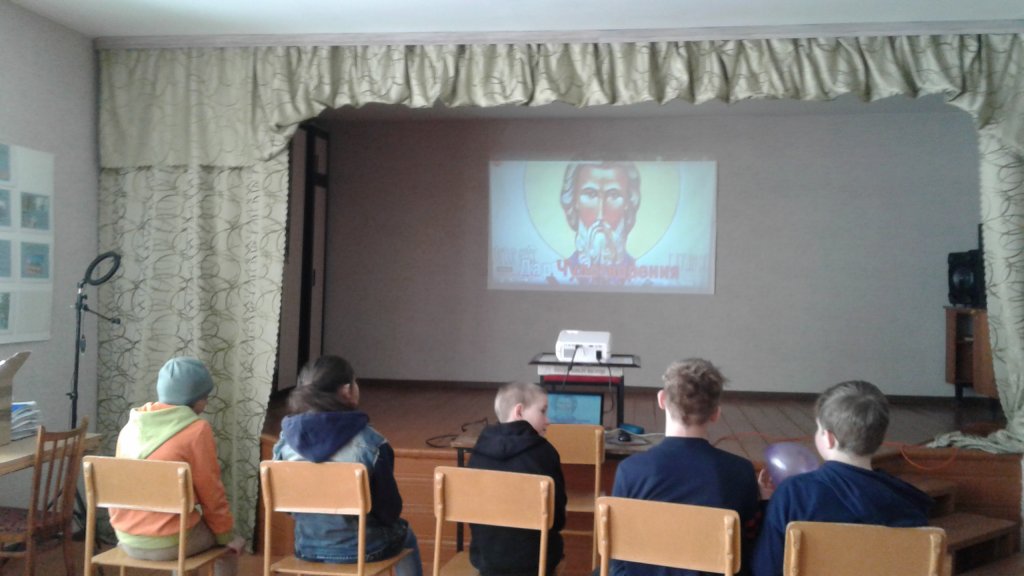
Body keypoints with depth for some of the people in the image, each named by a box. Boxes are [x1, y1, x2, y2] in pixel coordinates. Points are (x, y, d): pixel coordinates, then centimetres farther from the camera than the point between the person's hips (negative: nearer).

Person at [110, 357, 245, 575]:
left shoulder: (131, 426, 5)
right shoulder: (196, 430, -14)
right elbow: (211, 493, -8)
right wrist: (226, 534, 8)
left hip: (127, 538, 6)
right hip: (167, 541, -6)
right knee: (232, 543, 20)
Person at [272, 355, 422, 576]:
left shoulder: (286, 440, -11)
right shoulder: (369, 442, -24)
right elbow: (390, 509, -14)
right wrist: (386, 521, 9)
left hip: (307, 548, 4)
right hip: (360, 548, -4)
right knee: (406, 537, 31)